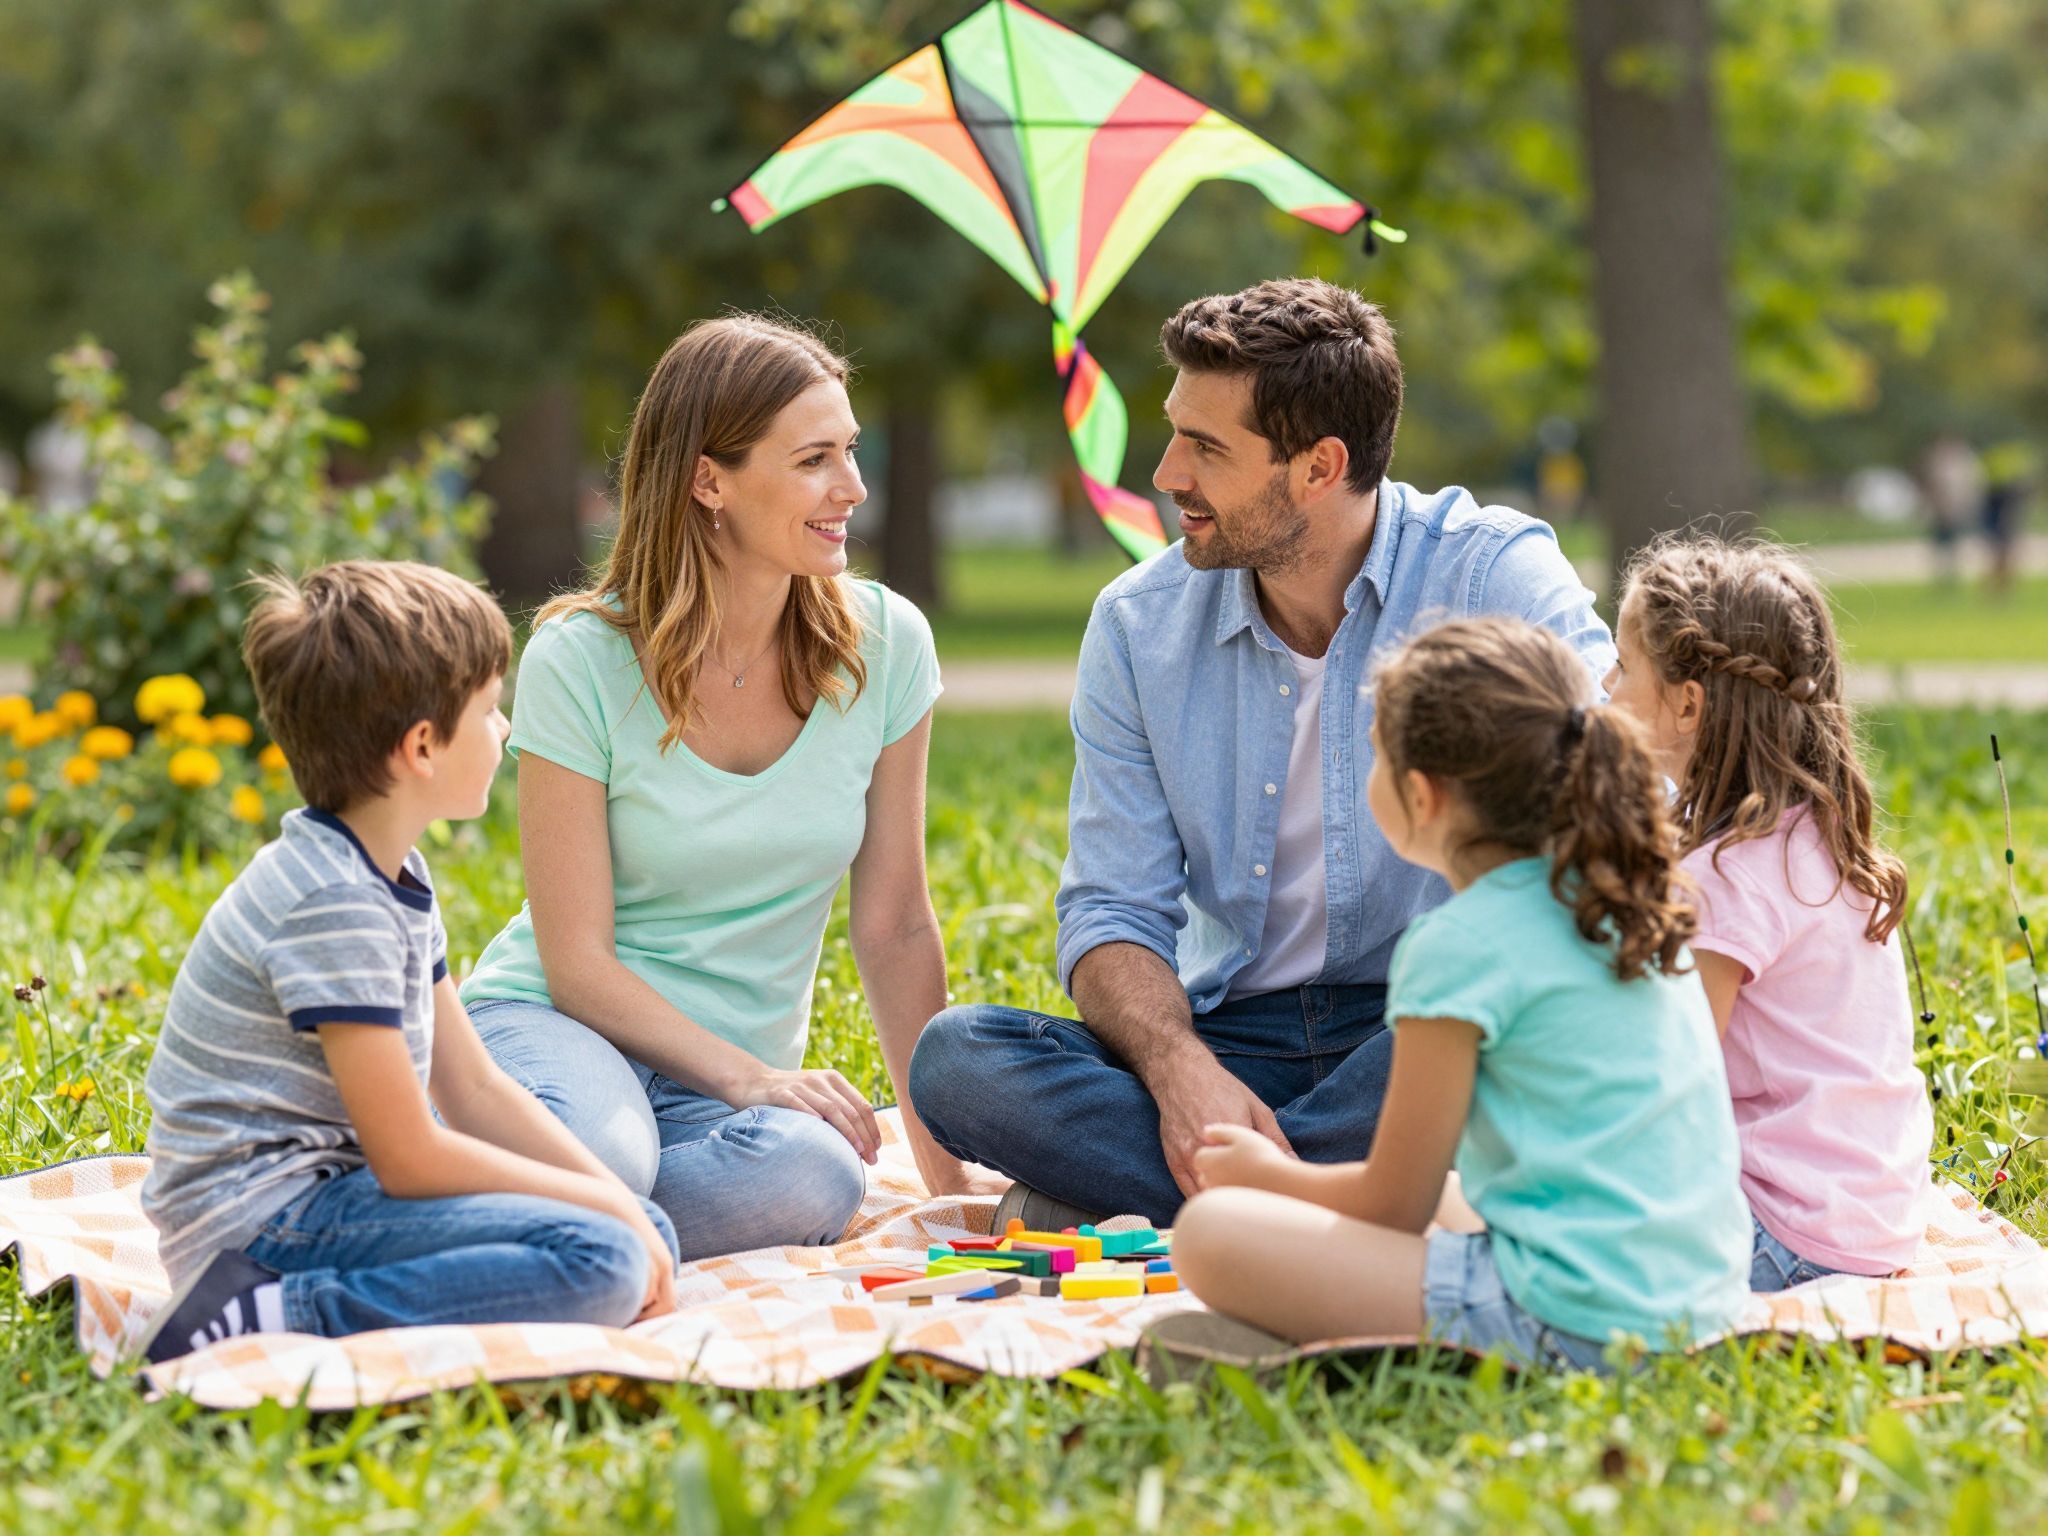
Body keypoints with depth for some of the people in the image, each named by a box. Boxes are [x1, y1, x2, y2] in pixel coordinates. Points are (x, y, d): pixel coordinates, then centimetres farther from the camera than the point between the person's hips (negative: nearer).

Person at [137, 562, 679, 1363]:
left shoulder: (395, 876, 13)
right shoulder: (334, 905, -19)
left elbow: (473, 1088, 13)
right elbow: (410, 1159, -19)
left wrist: (620, 1203, 2)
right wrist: (604, 1202, -9)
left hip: (330, 1183, 10)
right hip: (265, 1215, -10)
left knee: (649, 1232, 8)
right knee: (601, 1260, -25)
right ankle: (266, 1319, -23)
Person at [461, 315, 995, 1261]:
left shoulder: (885, 645, -2)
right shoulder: (580, 661, -12)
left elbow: (895, 929, 4)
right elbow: (577, 961, -12)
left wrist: (944, 1169, 2)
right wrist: (750, 1077, -26)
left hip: (742, 1072, 3)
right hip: (553, 1021, -3)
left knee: (813, 1179, -34)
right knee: (597, 1157, -40)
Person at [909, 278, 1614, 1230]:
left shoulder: (1496, 574, -8)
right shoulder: (1138, 626, 3)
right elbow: (1113, 911, 0)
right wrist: (1181, 1070, -22)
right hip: (1232, 1036, 3)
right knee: (955, 1055, -20)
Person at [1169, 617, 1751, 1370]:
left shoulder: (1463, 945, -13)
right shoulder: (1626, 903, 12)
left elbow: (1393, 1206, -4)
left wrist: (1269, 1173, 15)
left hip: (1577, 1325, -9)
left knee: (1212, 1230, -9)